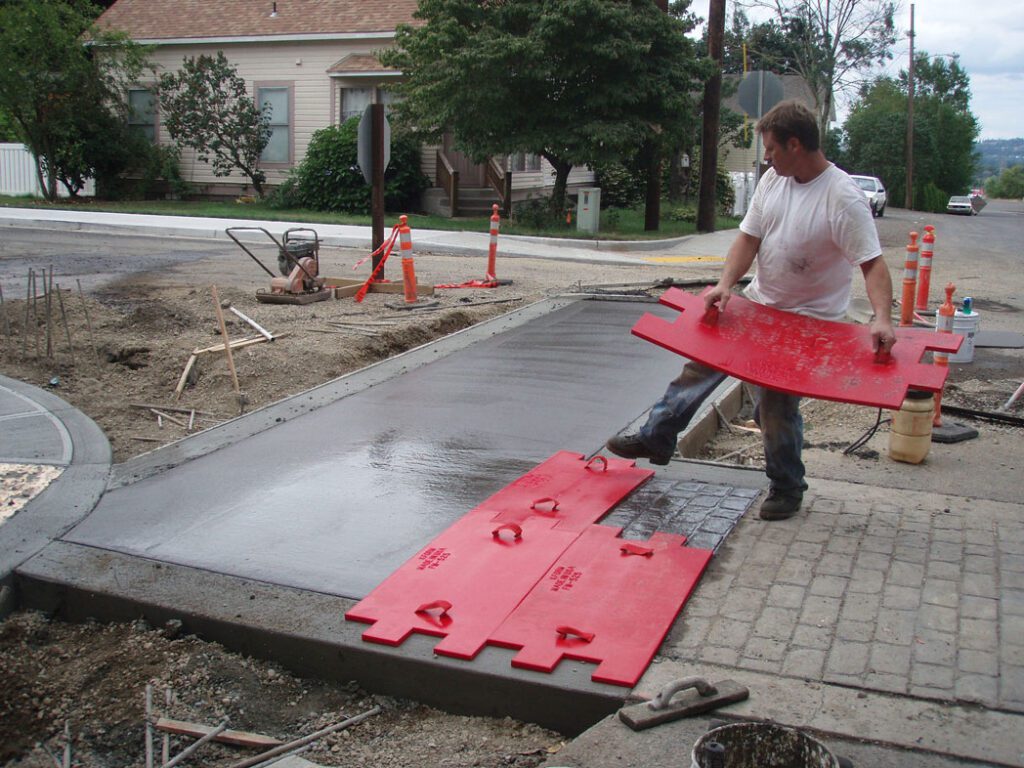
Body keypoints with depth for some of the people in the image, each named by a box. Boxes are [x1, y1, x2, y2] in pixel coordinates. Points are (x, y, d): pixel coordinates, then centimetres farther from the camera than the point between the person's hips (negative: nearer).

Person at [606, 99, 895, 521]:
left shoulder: (844, 199, -22)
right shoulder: (773, 180, -1)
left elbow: (873, 264, -24)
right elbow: (749, 237, 0)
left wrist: (882, 318, -38)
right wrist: (725, 285, -15)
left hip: (807, 321, -7)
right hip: (757, 304, 7)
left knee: (776, 402, -5)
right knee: (701, 363, 11)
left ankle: (787, 489, 18)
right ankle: (655, 439, 26)